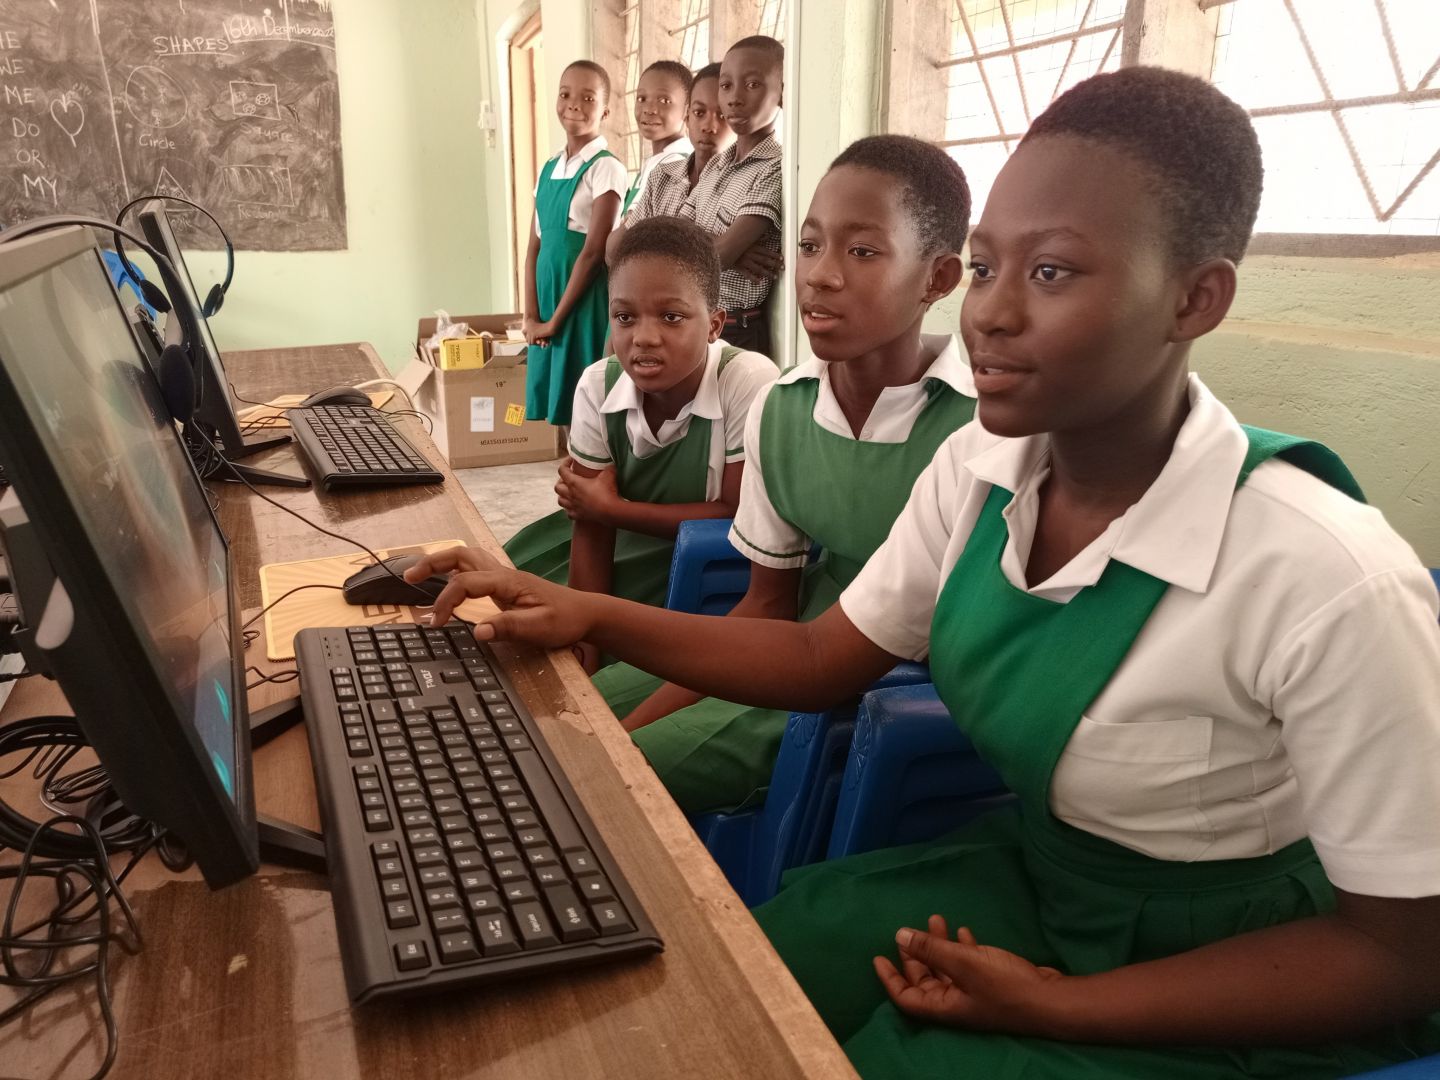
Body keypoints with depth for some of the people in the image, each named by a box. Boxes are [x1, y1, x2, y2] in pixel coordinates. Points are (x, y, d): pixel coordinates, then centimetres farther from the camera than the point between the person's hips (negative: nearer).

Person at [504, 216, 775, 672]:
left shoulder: (749, 382, -27)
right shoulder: (597, 386, -13)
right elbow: (590, 528, -11)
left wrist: (610, 508, -20)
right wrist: (586, 655, -15)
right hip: (623, 551, 5)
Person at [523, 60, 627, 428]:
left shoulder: (606, 169, -8)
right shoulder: (548, 169, 12)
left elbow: (594, 252, -13)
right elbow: (535, 246, 9)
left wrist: (555, 320, -12)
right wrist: (531, 316, -1)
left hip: (587, 300, -6)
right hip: (548, 296, 6)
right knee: (561, 406, 11)